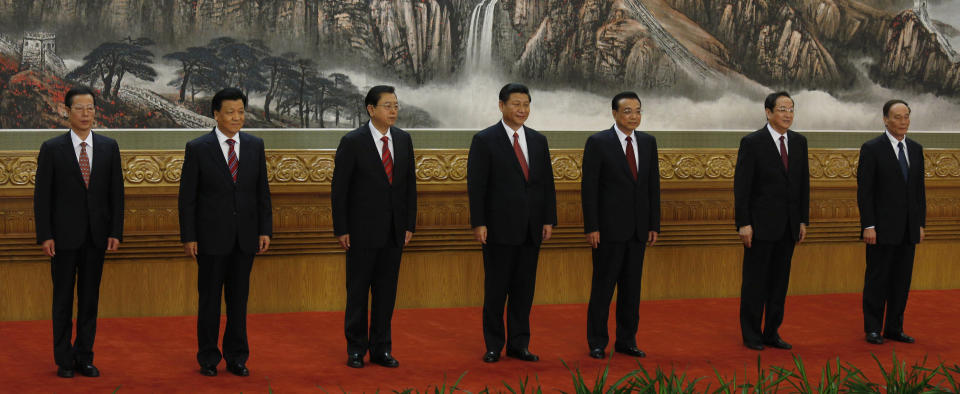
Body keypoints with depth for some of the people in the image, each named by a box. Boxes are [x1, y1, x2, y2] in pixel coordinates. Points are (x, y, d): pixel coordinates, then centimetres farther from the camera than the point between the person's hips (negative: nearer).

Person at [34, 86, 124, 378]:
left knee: (90, 298, 7)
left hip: (96, 235, 2)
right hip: (64, 235, -2)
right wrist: (45, 235, -9)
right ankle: (64, 360, 11)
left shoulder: (109, 147, 6)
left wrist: (116, 232, -1)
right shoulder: (52, 149, -1)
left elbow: (116, 192, 6)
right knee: (63, 298, 4)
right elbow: (42, 196, -2)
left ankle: (85, 357, 14)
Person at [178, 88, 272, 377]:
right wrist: (188, 237, -8)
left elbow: (262, 191, 9)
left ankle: (237, 357, 18)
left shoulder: (255, 145, 6)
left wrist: (265, 230, 3)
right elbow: (187, 198, -4)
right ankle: (208, 358, 15)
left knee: (239, 298, 9)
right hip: (211, 237, -3)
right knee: (209, 299, 5)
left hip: (245, 237, 3)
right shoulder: (198, 148, -5)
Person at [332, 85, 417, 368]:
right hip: (363, 229, -4)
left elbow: (410, 183, 10)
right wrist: (341, 229, -10)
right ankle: (356, 349, 13)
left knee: (387, 291, 8)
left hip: (394, 230, 4)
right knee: (358, 291, 4)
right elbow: (339, 188, -7)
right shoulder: (352, 142, -8)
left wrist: (410, 225, 5)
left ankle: (381, 348, 16)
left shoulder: (403, 140, 6)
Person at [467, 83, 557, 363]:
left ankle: (519, 344, 15)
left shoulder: (538, 141, 12)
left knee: (524, 288, 8)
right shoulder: (484, 140, -3)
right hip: (499, 227, -5)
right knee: (496, 288, 1)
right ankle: (494, 346, 10)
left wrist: (549, 220, 5)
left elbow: (547, 183, 13)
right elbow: (476, 185, -7)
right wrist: (478, 223, -13)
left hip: (531, 229, 5)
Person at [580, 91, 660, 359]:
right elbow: (589, 188, -8)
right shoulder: (598, 143, -6)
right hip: (609, 227, -5)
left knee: (632, 287, 9)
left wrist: (654, 225, 6)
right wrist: (591, 227, -13)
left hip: (638, 229, 5)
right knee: (603, 286, 1)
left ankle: (626, 340, 17)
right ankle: (597, 343, 9)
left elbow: (653, 185, 11)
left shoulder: (648, 142, 9)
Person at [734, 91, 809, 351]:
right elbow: (741, 186, -9)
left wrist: (803, 220, 8)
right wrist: (744, 224, -14)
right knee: (755, 281, 1)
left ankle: (772, 333, 17)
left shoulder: (799, 142, 9)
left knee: (780, 281, 9)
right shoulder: (752, 143, -7)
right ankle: (751, 336, 9)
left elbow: (804, 183, 13)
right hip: (761, 223, -5)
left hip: (788, 226, 5)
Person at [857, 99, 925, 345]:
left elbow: (919, 190, 14)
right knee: (877, 280, 1)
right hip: (882, 228, -5)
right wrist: (868, 226, -14)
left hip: (908, 229, 5)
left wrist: (921, 223, 8)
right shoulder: (872, 149, -6)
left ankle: (894, 328, 16)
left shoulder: (915, 149, 11)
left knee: (902, 280, 8)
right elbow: (864, 191, -9)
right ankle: (873, 329, 9)